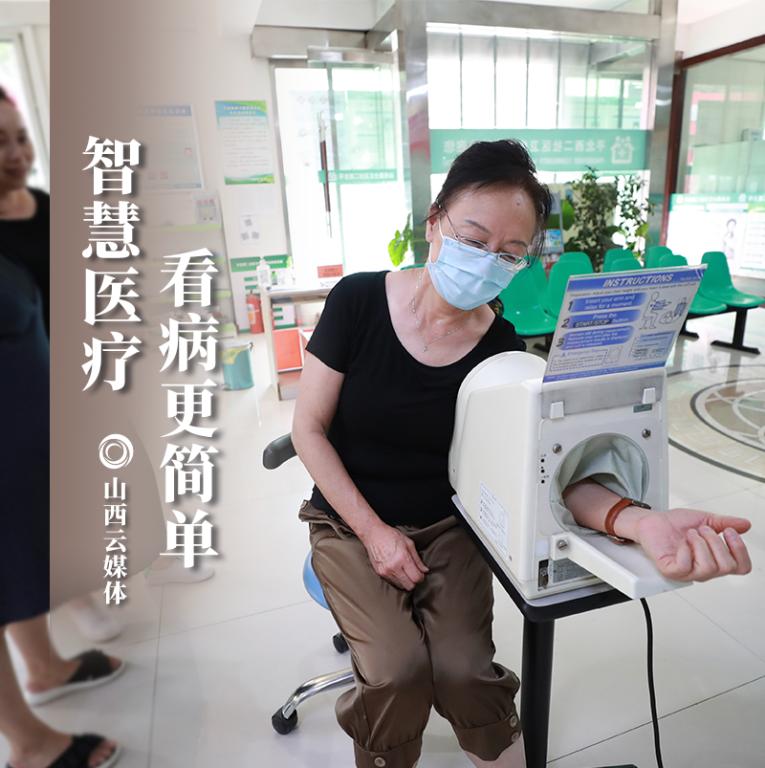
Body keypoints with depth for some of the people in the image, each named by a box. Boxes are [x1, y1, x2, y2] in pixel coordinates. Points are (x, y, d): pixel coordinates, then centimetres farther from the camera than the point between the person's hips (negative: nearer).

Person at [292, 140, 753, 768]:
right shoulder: (358, 301, -15)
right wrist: (375, 531, -16)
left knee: (465, 672, -17)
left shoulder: (501, 348, -10)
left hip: (445, 524, 1)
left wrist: (639, 522, -38)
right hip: (350, 522, -1)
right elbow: (309, 428, -10)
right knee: (400, 671, -18)